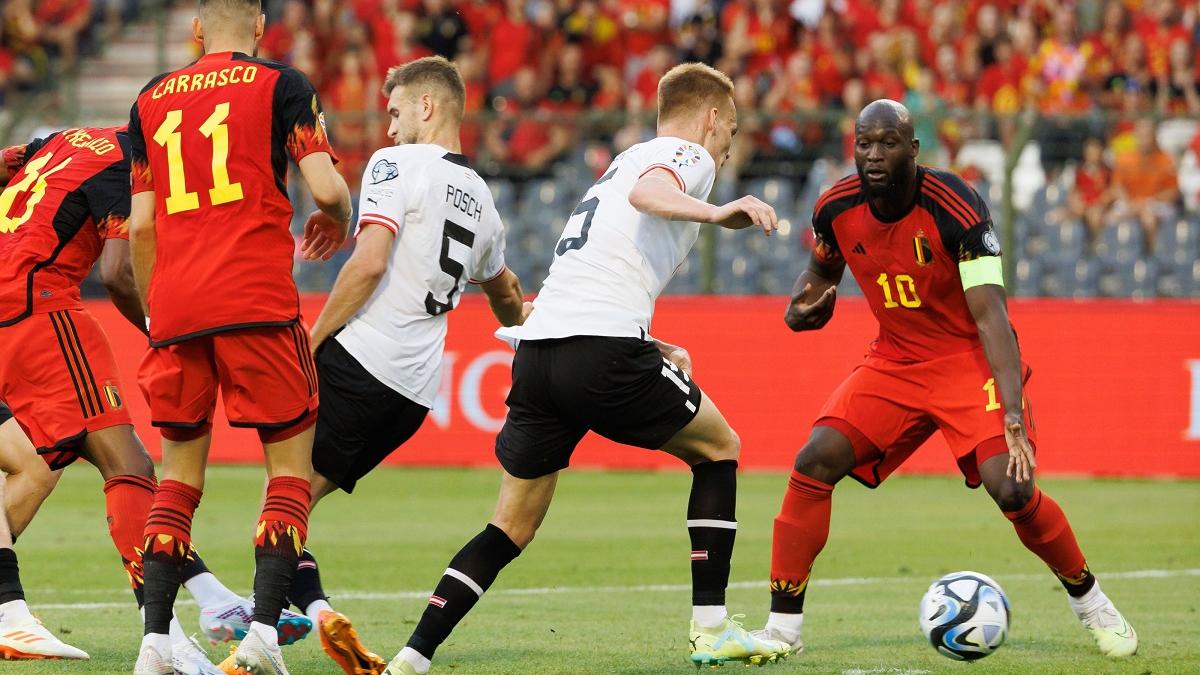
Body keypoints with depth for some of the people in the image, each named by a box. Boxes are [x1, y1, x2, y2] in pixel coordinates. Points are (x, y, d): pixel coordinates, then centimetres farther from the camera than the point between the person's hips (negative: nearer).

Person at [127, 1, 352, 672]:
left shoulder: (152, 99, 16)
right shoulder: (281, 84, 4)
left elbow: (140, 226, 14)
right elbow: (327, 189, -6)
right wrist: (337, 224, 16)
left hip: (175, 306, 4)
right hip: (256, 301, -4)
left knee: (181, 468, 13)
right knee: (292, 460, 5)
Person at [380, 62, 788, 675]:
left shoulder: (626, 159, 32)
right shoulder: (689, 156, 6)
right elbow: (647, 193, -20)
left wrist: (650, 348, 32)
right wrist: (714, 213, -36)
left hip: (538, 348, 7)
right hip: (603, 353, -7)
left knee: (513, 526, 12)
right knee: (718, 446, 15)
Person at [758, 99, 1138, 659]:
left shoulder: (955, 208, -24)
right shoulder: (837, 209, -8)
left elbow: (990, 313, -29)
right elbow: (821, 270, 16)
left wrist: (1014, 413, -39)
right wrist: (801, 306, -9)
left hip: (971, 358, -4)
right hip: (895, 360, 4)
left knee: (1012, 489, -21)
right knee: (815, 463, -14)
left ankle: (1089, 602, 6)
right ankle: (782, 626, -5)